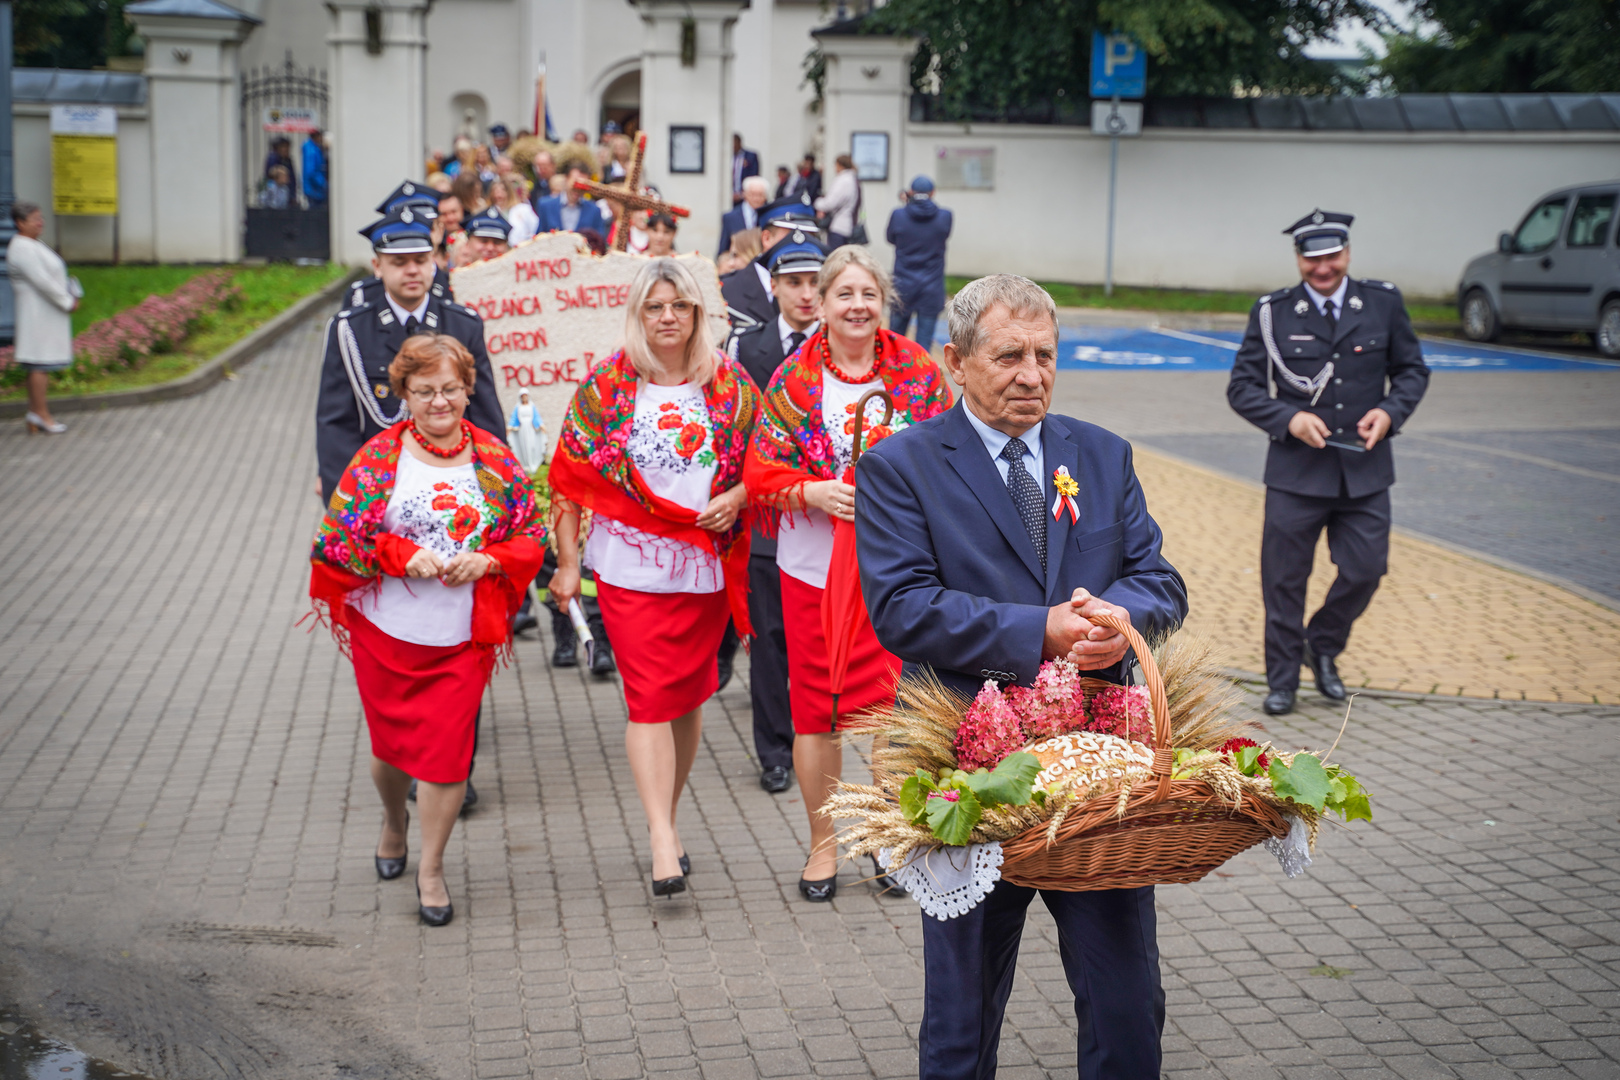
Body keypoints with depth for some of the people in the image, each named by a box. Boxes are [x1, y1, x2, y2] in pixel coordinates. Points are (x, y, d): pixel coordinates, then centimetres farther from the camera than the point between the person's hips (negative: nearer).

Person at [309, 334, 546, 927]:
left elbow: (532, 533, 5)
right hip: (387, 632, 0)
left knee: (447, 751, -4)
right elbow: (336, 535, -6)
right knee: (391, 742, 16)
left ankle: (431, 869, 15)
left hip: (462, 638, 0)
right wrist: (403, 556, -17)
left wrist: (487, 560, -13)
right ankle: (393, 823, 49)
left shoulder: (494, 458, 1)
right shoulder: (379, 457, -5)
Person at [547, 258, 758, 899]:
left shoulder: (729, 384, 4)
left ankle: (667, 815, 27)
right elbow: (572, 478, 0)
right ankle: (663, 840, -9)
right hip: (631, 567, -2)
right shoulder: (604, 387, -1)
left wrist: (735, 497, -10)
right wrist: (567, 563, -3)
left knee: (688, 697, 11)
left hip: (705, 564, 3)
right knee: (650, 698, -8)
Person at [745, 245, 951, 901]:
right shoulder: (794, 379, 0)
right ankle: (822, 844, 23)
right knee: (814, 707, 6)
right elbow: (762, 472, -1)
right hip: (813, 568, 0)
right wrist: (814, 492, -18)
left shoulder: (918, 373, 1)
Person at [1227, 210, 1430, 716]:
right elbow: (1242, 387, -1)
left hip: (1365, 469, 2)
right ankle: (1282, 678, 21)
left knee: (1365, 569, 3)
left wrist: (1391, 411, -8)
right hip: (1296, 470, -2)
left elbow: (1412, 369, 12)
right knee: (1285, 578, 4)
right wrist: (1289, 418, -17)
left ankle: (1323, 646, 32)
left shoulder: (1383, 303, 3)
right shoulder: (1272, 313, -2)